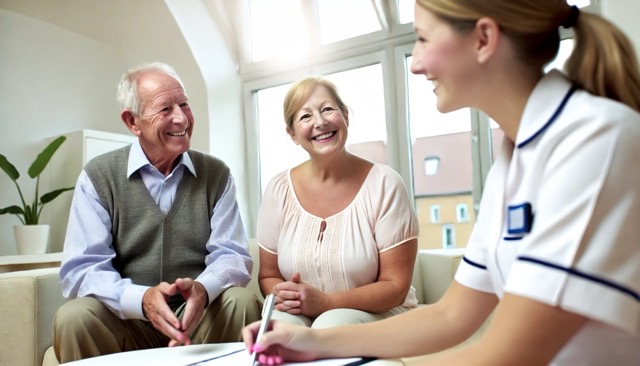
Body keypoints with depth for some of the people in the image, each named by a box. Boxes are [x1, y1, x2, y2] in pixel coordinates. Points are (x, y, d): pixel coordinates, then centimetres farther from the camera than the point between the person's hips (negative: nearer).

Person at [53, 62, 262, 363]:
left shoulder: (216, 175, 1)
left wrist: (202, 289, -28)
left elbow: (232, 255, -5)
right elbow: (82, 270, -10)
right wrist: (142, 299, -30)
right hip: (125, 321, -1)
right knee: (73, 317, -28)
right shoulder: (98, 177, -4)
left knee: (241, 302, -27)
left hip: (199, 318, 1)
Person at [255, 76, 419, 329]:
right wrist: (283, 296, -15)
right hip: (300, 315, 2)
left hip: (378, 315, -1)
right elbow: (268, 275, 8)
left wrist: (325, 302, -21)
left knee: (331, 326, -32)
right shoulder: (278, 190, 0)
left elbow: (395, 286, -8)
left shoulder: (384, 184, -9)